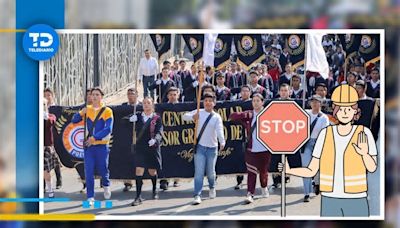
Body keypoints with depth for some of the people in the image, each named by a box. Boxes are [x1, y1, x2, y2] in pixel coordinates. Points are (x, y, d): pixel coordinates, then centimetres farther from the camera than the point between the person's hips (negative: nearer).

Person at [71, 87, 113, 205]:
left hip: (102, 146, -2)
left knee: (103, 169, 7)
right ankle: (90, 197, 3)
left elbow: (108, 129, -12)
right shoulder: (87, 109, 8)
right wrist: (81, 113, -13)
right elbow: (74, 120, 7)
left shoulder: (107, 111, -3)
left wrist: (95, 137, -20)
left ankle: (106, 186, 39)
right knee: (89, 172, -2)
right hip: (88, 145, 2)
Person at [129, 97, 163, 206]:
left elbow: (159, 132, -11)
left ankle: (155, 191, 39)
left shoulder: (157, 118, 0)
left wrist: (154, 139, -32)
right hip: (140, 148, 1)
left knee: (152, 171, 12)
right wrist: (131, 118, -20)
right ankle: (138, 197, -10)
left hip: (153, 148, -1)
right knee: (139, 170, -10)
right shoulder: (138, 116, 7)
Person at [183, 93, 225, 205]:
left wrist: (222, 142, -38)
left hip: (212, 147, 0)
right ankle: (197, 196, -8)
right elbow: (185, 116, -2)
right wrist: (192, 117, -25)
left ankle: (212, 188, 40)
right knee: (199, 172, -8)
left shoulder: (217, 117, -4)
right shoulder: (199, 112, 1)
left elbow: (219, 130, -19)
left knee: (210, 172, 10)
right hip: (200, 146, 0)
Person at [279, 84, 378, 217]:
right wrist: (289, 170, -16)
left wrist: (364, 153, -24)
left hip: (355, 200, -2)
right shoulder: (325, 134, 2)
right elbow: (311, 171, 2)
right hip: (330, 200, 2)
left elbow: (372, 168, -3)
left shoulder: (363, 133, -4)